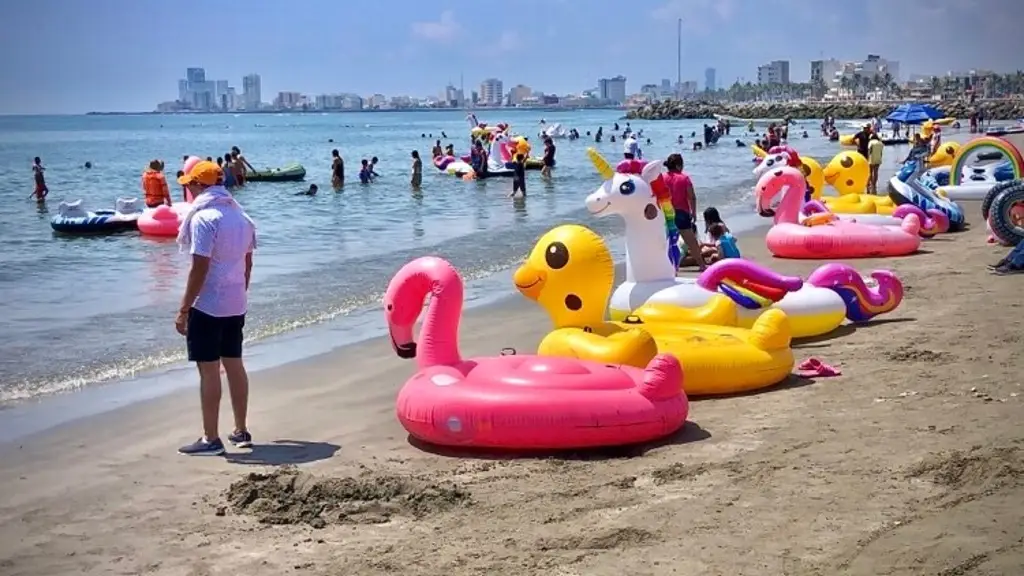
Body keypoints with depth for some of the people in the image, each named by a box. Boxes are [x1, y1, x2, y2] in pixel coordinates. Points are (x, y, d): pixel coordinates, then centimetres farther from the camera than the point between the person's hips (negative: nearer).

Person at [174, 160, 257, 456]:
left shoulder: (203, 218, -16)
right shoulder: (240, 216, 9)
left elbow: (199, 269, -20)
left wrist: (183, 309, -15)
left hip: (207, 306, -8)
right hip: (236, 305, 8)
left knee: (208, 371, -1)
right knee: (234, 365, 15)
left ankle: (211, 439, 4)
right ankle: (241, 431, 22)